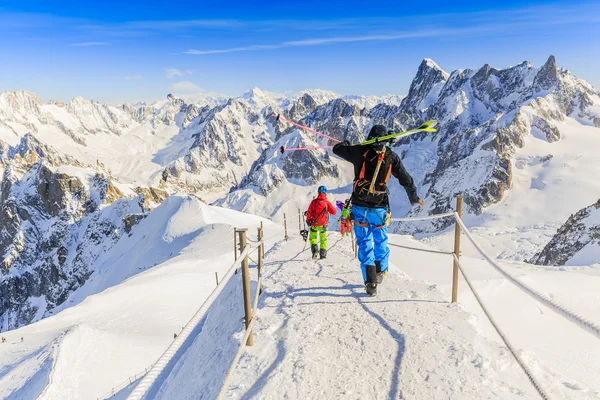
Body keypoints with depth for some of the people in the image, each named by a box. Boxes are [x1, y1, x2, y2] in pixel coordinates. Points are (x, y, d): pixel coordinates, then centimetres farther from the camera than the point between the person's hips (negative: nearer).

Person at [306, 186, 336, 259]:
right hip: (323, 224, 1)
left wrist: (308, 221, 9)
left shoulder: (314, 202, -8)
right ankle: (323, 254, 13)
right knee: (323, 239, 17)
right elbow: (334, 212, -4)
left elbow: (309, 213, -5)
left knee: (312, 238, 17)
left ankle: (314, 249, -6)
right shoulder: (327, 202, -8)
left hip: (314, 224, 0)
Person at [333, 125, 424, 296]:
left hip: (360, 207, -1)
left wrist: (347, 143, 29)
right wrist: (414, 198, 20)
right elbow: (406, 179, 4)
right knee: (381, 240, 21)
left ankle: (370, 282, -2)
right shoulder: (391, 157, -3)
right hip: (379, 208, 1)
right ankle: (380, 272, 35)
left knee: (364, 243, 5)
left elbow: (337, 148, 6)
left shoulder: (359, 152, -6)